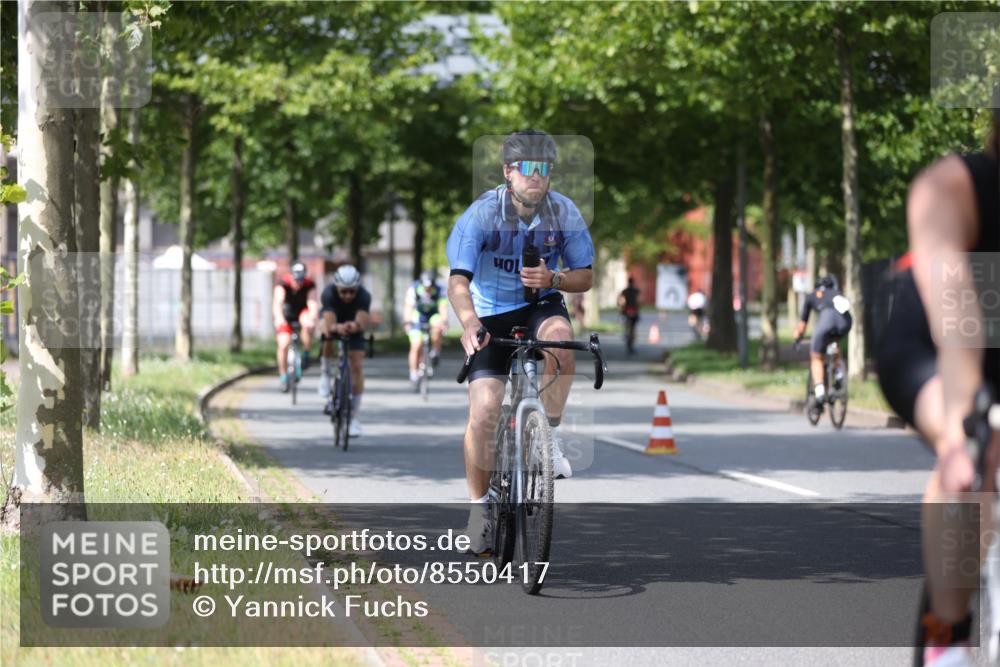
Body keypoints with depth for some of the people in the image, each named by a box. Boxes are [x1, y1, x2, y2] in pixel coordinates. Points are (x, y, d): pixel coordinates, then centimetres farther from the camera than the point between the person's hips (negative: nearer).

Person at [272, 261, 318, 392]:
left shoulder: (309, 285, -23)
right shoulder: (283, 283, -26)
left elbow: (312, 303, -36)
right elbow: (277, 303, -39)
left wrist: (312, 318, -58)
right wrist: (279, 318, -59)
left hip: (302, 311, 0)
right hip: (286, 314, 0)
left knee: (308, 325, -35)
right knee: (283, 344, -17)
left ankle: (305, 353, -11)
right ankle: (283, 376, 1)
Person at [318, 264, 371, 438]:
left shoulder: (364, 296, -33)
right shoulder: (329, 294, -35)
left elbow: (363, 322, -47)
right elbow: (329, 324, -46)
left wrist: (356, 326, -70)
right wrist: (337, 328, -69)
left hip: (354, 328, 0)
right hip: (334, 323, 0)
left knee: (357, 366, -12)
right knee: (326, 330, -36)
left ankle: (355, 416, -4)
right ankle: (326, 373, -12)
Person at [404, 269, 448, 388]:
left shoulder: (439, 291, -19)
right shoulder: (414, 289, -22)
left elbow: (443, 307, -28)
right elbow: (408, 307, -28)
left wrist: (444, 321, -47)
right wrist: (407, 322, -44)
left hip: (433, 316, 1)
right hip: (417, 317, -1)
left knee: (438, 325, -35)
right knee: (416, 345, -15)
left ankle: (435, 352, -12)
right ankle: (414, 373, -2)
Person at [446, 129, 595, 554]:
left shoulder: (563, 212, -11)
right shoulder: (483, 213, -18)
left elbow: (585, 277, -2)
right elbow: (458, 279, -26)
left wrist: (553, 279, -25)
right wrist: (469, 322, -46)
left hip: (540, 306, 1)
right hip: (491, 315, -1)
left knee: (558, 334, -35)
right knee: (483, 410, -14)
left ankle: (551, 438, -18)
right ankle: (479, 507, 2)